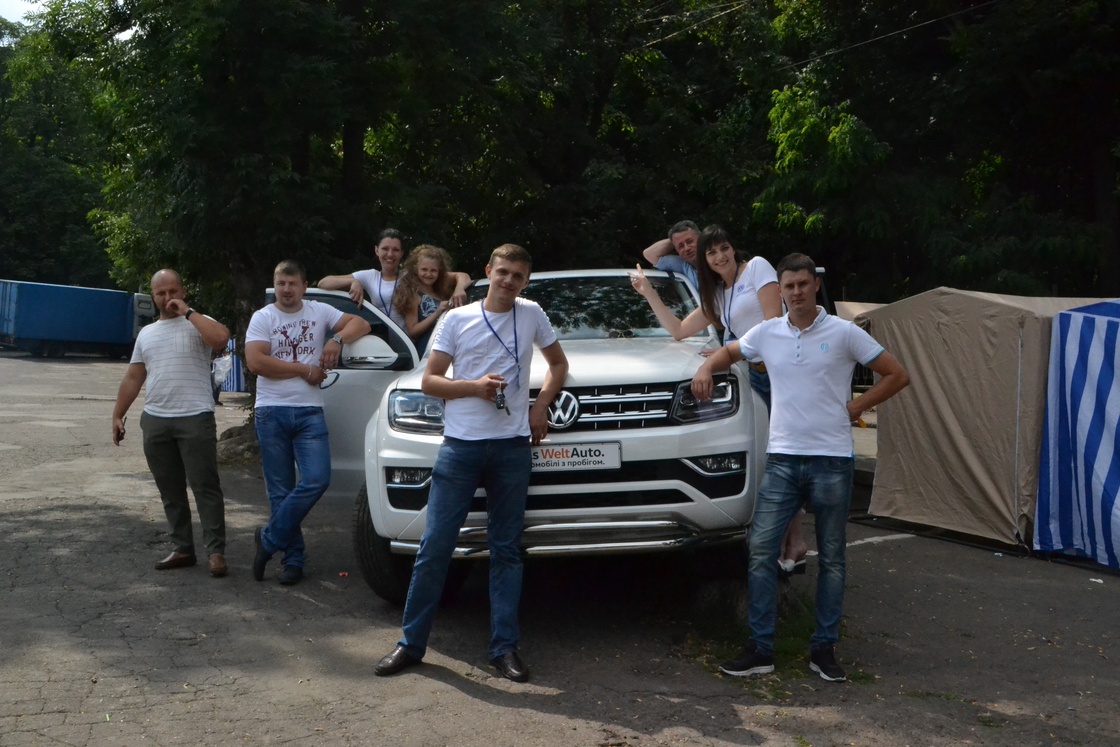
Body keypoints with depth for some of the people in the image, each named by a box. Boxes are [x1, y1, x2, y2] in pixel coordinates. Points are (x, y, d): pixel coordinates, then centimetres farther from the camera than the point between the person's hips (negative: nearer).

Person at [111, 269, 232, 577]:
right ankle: (183, 549, 19)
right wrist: (118, 415, 15)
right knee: (170, 491, 10)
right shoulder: (146, 333, 18)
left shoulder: (198, 324, 1)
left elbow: (221, 337, -23)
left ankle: (216, 551, -3)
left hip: (195, 418, -6)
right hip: (155, 421, 6)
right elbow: (132, 378, 20)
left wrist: (187, 312, -14)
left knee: (205, 487, -5)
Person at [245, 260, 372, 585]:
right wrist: (304, 369, -8)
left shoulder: (320, 312, 9)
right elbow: (255, 362, -10)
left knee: (317, 479, -14)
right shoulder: (263, 317, 2)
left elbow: (361, 324, 8)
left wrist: (337, 339, -12)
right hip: (271, 413, -1)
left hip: (309, 412, 1)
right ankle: (293, 558, 12)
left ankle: (269, 539, 1)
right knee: (281, 490, 2)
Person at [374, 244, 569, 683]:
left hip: (512, 447, 1)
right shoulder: (457, 320, 3)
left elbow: (558, 364, 21)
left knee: (506, 549, 6)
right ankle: (411, 642, 9)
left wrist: (541, 407, 5)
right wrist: (474, 387, -13)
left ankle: (505, 647, 12)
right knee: (435, 546, -2)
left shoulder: (531, 316, 8)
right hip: (460, 446, -1)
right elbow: (429, 381, 3)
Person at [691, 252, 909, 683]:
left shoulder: (844, 333, -2)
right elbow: (729, 352, 25)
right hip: (782, 458, 2)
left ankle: (824, 650, 17)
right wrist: (706, 368, 3)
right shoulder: (767, 333, 6)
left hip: (832, 461, -2)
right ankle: (760, 649, 2)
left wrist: (856, 407, -2)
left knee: (832, 558, 7)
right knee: (761, 550, -5)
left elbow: (897, 375, 4)